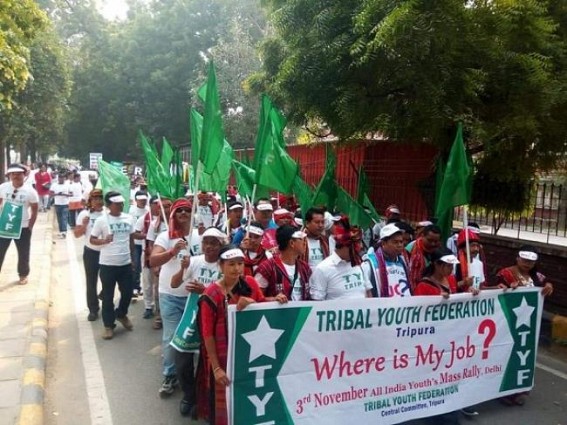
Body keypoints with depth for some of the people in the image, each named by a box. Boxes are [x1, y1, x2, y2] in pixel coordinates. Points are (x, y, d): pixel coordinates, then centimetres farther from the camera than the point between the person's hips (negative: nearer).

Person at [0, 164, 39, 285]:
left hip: (23, 227, -1)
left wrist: (30, 227, -4)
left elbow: (35, 210, -3)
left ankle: (23, 275, 32)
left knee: (23, 253, 12)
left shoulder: (30, 191, -11)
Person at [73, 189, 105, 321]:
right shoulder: (84, 214, -3)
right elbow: (77, 234, -3)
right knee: (91, 282, 8)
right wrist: (84, 225, -19)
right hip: (91, 252, 0)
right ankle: (93, 309, 19)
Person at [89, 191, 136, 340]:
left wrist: (133, 258, 13)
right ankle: (108, 325, 22)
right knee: (108, 296, 8)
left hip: (126, 263, 4)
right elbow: (92, 239, -4)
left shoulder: (128, 219, 3)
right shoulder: (101, 220, -9)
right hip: (108, 264, -3)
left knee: (127, 292, 13)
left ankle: (121, 314, 40)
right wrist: (104, 241, -24)